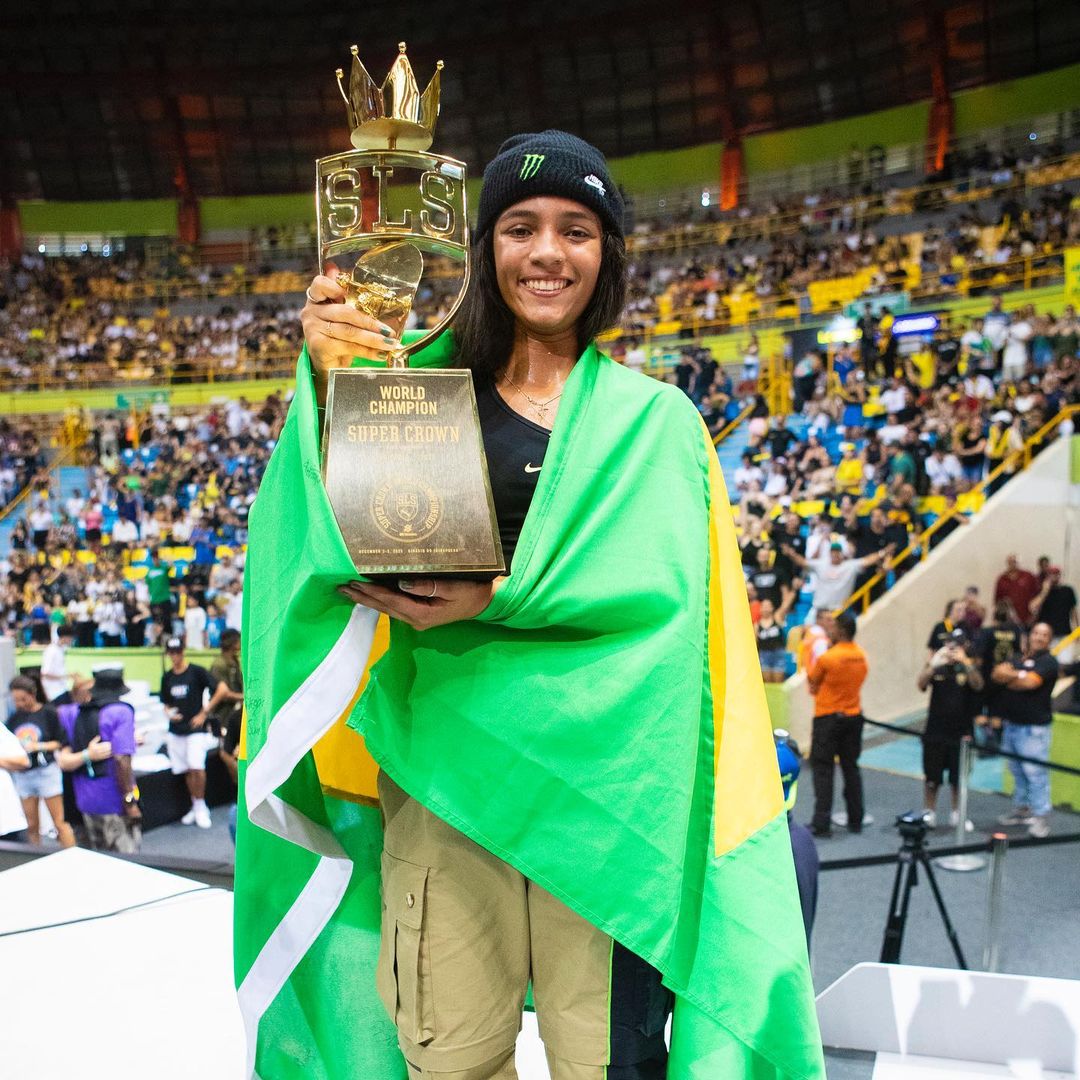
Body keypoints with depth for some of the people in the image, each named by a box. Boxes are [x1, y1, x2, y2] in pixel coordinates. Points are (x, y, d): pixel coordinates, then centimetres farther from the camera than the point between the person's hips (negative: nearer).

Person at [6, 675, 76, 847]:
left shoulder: (48, 712, -7)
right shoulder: (13, 719, 4)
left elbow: (60, 743, -5)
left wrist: (38, 746, -18)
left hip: (46, 772, -4)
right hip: (23, 775, 4)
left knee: (60, 822, -1)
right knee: (32, 826, 12)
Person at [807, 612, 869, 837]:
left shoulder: (827, 657, -18)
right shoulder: (862, 657, 2)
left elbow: (812, 683, -5)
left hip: (828, 718, -6)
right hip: (854, 717, 6)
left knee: (822, 769, 0)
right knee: (850, 767, 15)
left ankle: (822, 823, -1)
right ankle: (855, 820, 20)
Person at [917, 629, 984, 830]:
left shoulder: (969, 667, 0)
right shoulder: (936, 666, 0)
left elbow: (977, 685, -21)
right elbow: (921, 684, -17)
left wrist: (966, 662, -38)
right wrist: (933, 664, -35)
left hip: (961, 733, 1)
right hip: (935, 732, -1)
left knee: (958, 777, 12)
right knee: (932, 776, 6)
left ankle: (957, 814, 27)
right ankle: (929, 812, 18)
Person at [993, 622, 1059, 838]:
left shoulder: (1048, 662, -6)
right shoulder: (1017, 658, 15)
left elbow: (1030, 683, -18)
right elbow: (997, 673, 0)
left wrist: (1007, 678, -2)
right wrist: (1017, 675, -17)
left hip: (1034, 727, -7)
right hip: (1011, 723, 7)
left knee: (1035, 772, -7)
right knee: (1017, 770, 16)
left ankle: (1041, 817, -1)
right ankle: (1022, 809, 27)